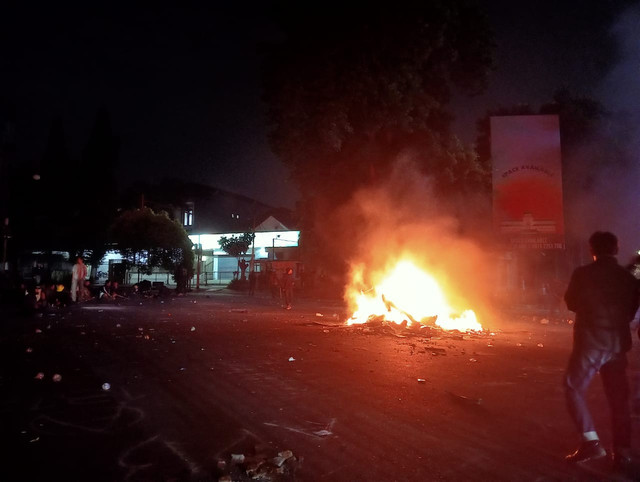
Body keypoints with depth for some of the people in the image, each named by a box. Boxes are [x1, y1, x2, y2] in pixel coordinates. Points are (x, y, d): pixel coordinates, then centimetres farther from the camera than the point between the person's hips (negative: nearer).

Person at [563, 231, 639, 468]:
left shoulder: (582, 274, -8)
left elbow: (571, 303, 6)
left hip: (591, 342, -4)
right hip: (618, 344, 4)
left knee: (574, 388, 8)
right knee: (618, 398, 13)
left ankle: (591, 441, -2)